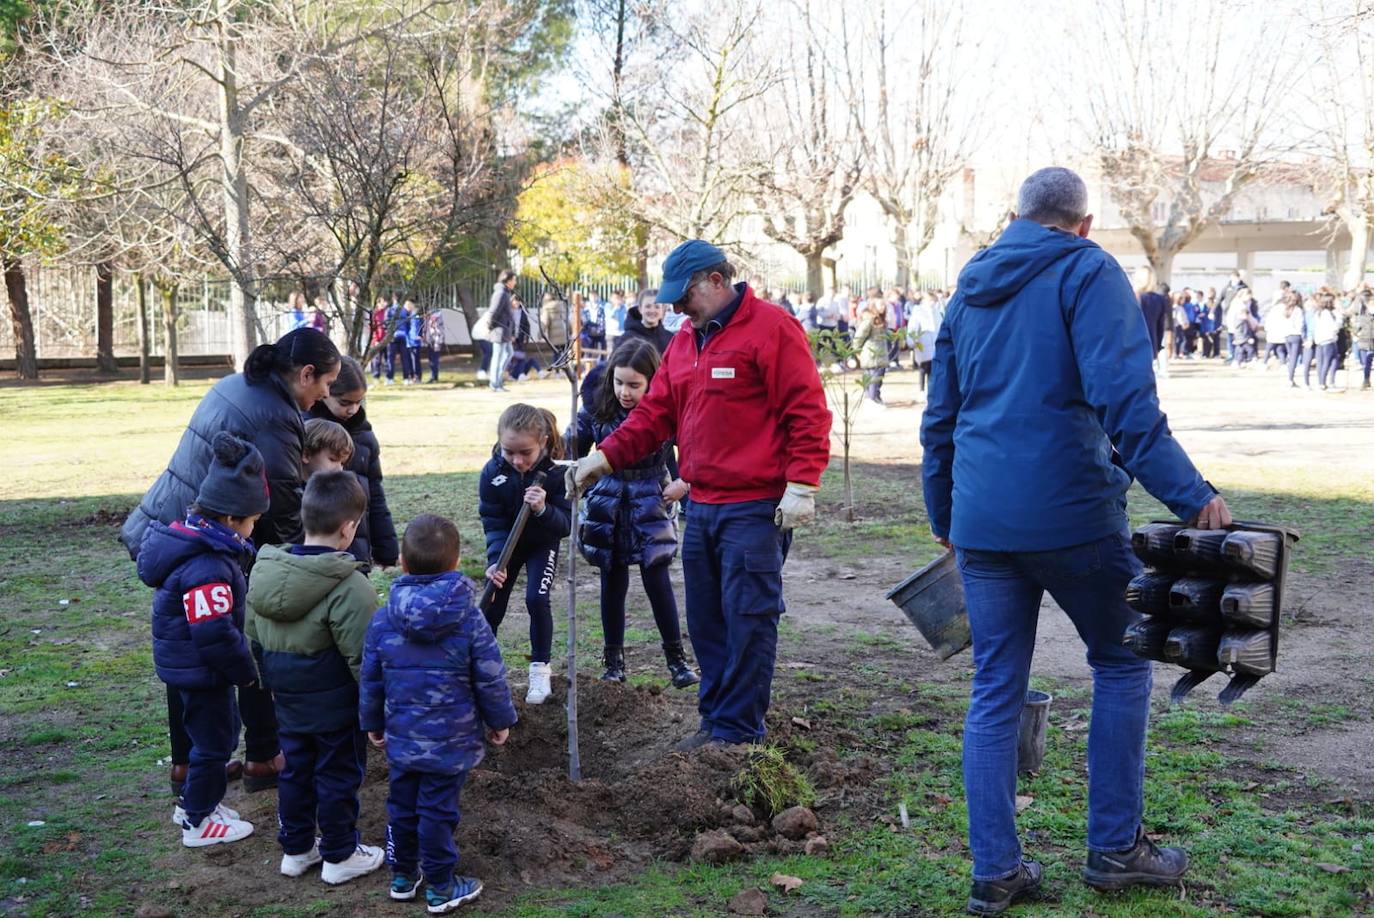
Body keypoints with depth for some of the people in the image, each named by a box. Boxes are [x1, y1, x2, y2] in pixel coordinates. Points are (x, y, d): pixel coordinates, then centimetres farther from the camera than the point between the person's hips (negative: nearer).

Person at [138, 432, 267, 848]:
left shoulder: (190, 539, 2)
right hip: (201, 673, -10)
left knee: (221, 731, 23)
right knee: (213, 741, 6)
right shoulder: (207, 569, -31)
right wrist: (245, 671, -15)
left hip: (187, 666, 10)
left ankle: (194, 803, 38)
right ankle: (199, 822, 21)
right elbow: (215, 634, -29)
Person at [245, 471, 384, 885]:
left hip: (289, 704, 6)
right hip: (336, 709, -6)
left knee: (295, 771, 20)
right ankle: (340, 855, 23)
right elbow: (363, 657, -22)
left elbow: (254, 640, 8)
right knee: (338, 777, 10)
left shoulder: (264, 571, -3)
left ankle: (295, 849, 34)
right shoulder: (349, 587, -26)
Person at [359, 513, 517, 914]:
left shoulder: (383, 619, -6)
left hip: (402, 740, 3)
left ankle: (403, 875, 35)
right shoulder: (469, 619, -15)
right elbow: (491, 680, -10)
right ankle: (441, 888, 17)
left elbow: (370, 681, 2)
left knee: (402, 806, 18)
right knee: (438, 812, 5)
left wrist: (373, 724, 18)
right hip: (452, 743, -3)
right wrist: (500, 721, 6)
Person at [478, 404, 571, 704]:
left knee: (537, 599, -15)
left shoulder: (556, 472, -31)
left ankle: (540, 668, 3)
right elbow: (494, 524, -20)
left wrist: (543, 509, -48)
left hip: (543, 543, -2)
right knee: (492, 601, 4)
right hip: (508, 542, 2)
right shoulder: (492, 472, -25)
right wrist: (495, 562, -35)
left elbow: (566, 524, -28)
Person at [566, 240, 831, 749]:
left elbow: (808, 411, -12)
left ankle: (737, 731, 5)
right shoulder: (685, 342, 16)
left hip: (755, 508, -8)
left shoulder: (771, 328, -8)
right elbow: (655, 414, 14)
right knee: (706, 620, 12)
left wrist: (800, 484, -17)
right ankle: (715, 718, 23)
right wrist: (605, 457, 2)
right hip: (702, 506, 8)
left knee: (747, 619, -3)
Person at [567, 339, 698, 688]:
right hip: (608, 506, 2)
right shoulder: (596, 410, -7)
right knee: (613, 583, 9)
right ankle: (614, 658, 19)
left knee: (657, 581, -3)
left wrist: (685, 483, -10)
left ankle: (676, 658, 9)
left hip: (651, 505, -2)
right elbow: (572, 451, 3)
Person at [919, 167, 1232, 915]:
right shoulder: (1087, 272, -3)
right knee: (1121, 663, 14)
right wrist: (1188, 494, -19)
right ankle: (1115, 848, 18)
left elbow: (939, 417, 20)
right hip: (1070, 514, -5)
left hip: (981, 522, 5)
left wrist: (943, 516, 28)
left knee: (994, 691, 10)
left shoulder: (969, 291, 17)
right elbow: (1122, 395, -18)